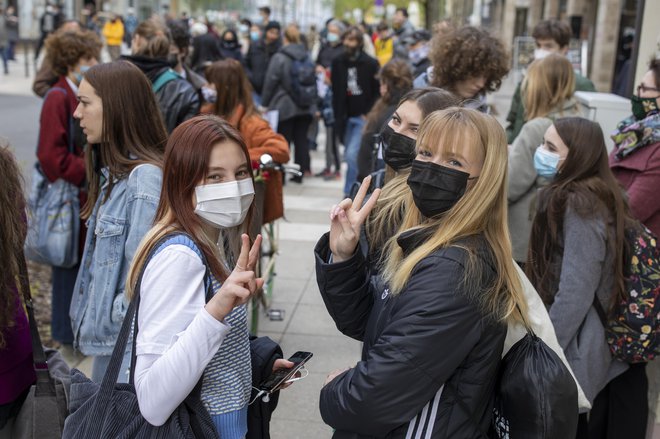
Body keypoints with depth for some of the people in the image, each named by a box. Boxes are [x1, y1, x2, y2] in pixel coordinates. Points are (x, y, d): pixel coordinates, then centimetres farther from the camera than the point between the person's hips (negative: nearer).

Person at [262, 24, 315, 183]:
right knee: (301, 140, 9)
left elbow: (270, 84, -9)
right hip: (305, 108, 4)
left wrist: (264, 104, 1)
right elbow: (313, 81, 11)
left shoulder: (279, 58, -12)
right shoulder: (308, 57, 3)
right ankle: (299, 174, 14)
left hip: (285, 107, -4)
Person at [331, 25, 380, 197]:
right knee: (351, 156, 8)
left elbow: (378, 92, -3)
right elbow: (336, 92, 11)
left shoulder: (370, 63, -5)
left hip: (363, 117, -4)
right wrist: (338, 117, 3)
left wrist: (368, 114, -11)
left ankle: (349, 192, -2)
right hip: (346, 117, 5)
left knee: (352, 155, -13)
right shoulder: (338, 62, 6)